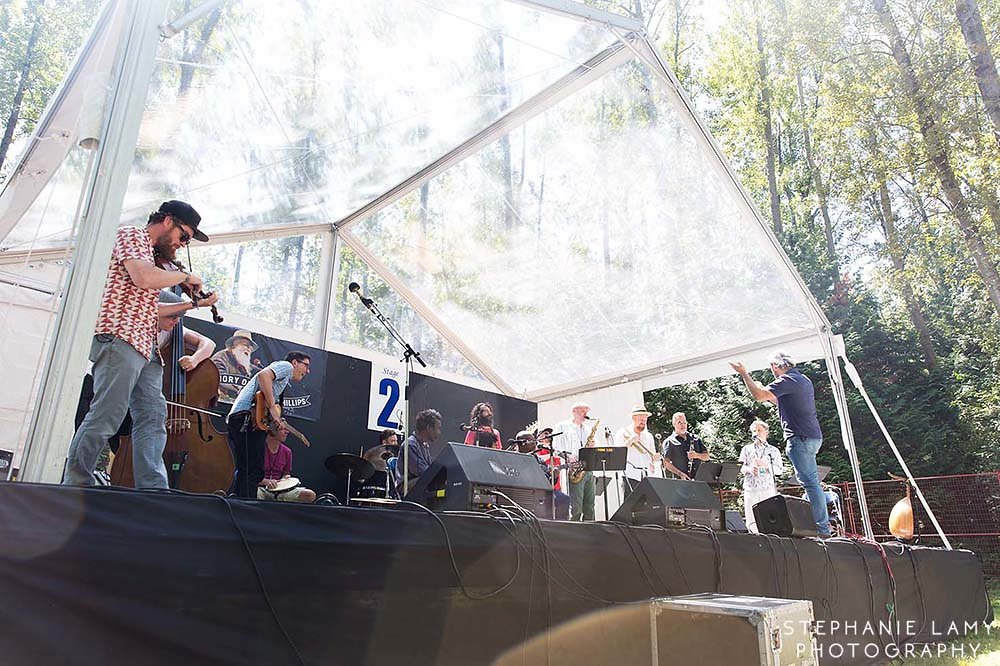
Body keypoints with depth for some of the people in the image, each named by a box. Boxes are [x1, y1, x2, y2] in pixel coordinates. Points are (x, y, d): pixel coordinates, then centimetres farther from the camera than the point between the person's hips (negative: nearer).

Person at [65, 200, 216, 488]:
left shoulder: (151, 254, 28)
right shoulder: (132, 235, 2)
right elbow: (143, 277, -19)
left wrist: (194, 304, 30)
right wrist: (185, 276, -4)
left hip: (145, 346, 10)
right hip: (120, 339, -10)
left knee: (152, 417, 2)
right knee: (106, 417, -13)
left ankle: (152, 490, 0)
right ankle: (74, 485, -5)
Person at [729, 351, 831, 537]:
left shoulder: (787, 380, -13)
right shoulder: (803, 379, 19)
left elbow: (760, 396, -21)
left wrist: (744, 374, -12)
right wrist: (765, 391, 31)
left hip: (801, 438, -10)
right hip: (812, 436, 10)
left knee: (810, 483, -8)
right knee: (810, 482, 15)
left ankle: (822, 528, -6)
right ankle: (822, 523, 21)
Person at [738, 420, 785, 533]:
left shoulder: (773, 450, 15)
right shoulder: (747, 449, 17)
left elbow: (780, 470, 7)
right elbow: (740, 467, 10)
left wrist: (765, 465, -11)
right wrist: (749, 469, -13)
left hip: (768, 489, 0)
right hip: (750, 488, 0)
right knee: (752, 524, -7)